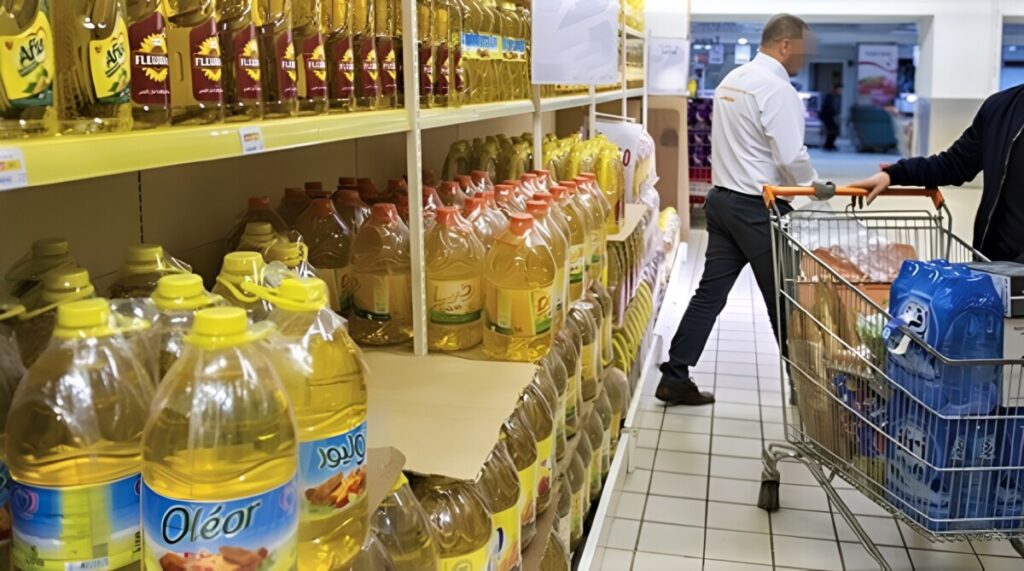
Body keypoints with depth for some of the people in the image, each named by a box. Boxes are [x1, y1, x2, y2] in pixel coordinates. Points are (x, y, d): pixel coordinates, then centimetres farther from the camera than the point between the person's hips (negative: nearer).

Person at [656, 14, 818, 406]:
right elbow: (791, 157, -20)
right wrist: (816, 187, -1)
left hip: (722, 198, 8)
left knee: (710, 292, 9)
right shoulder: (777, 88, -15)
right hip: (758, 208, -8)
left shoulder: (732, 79, 13)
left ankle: (675, 378, 10)